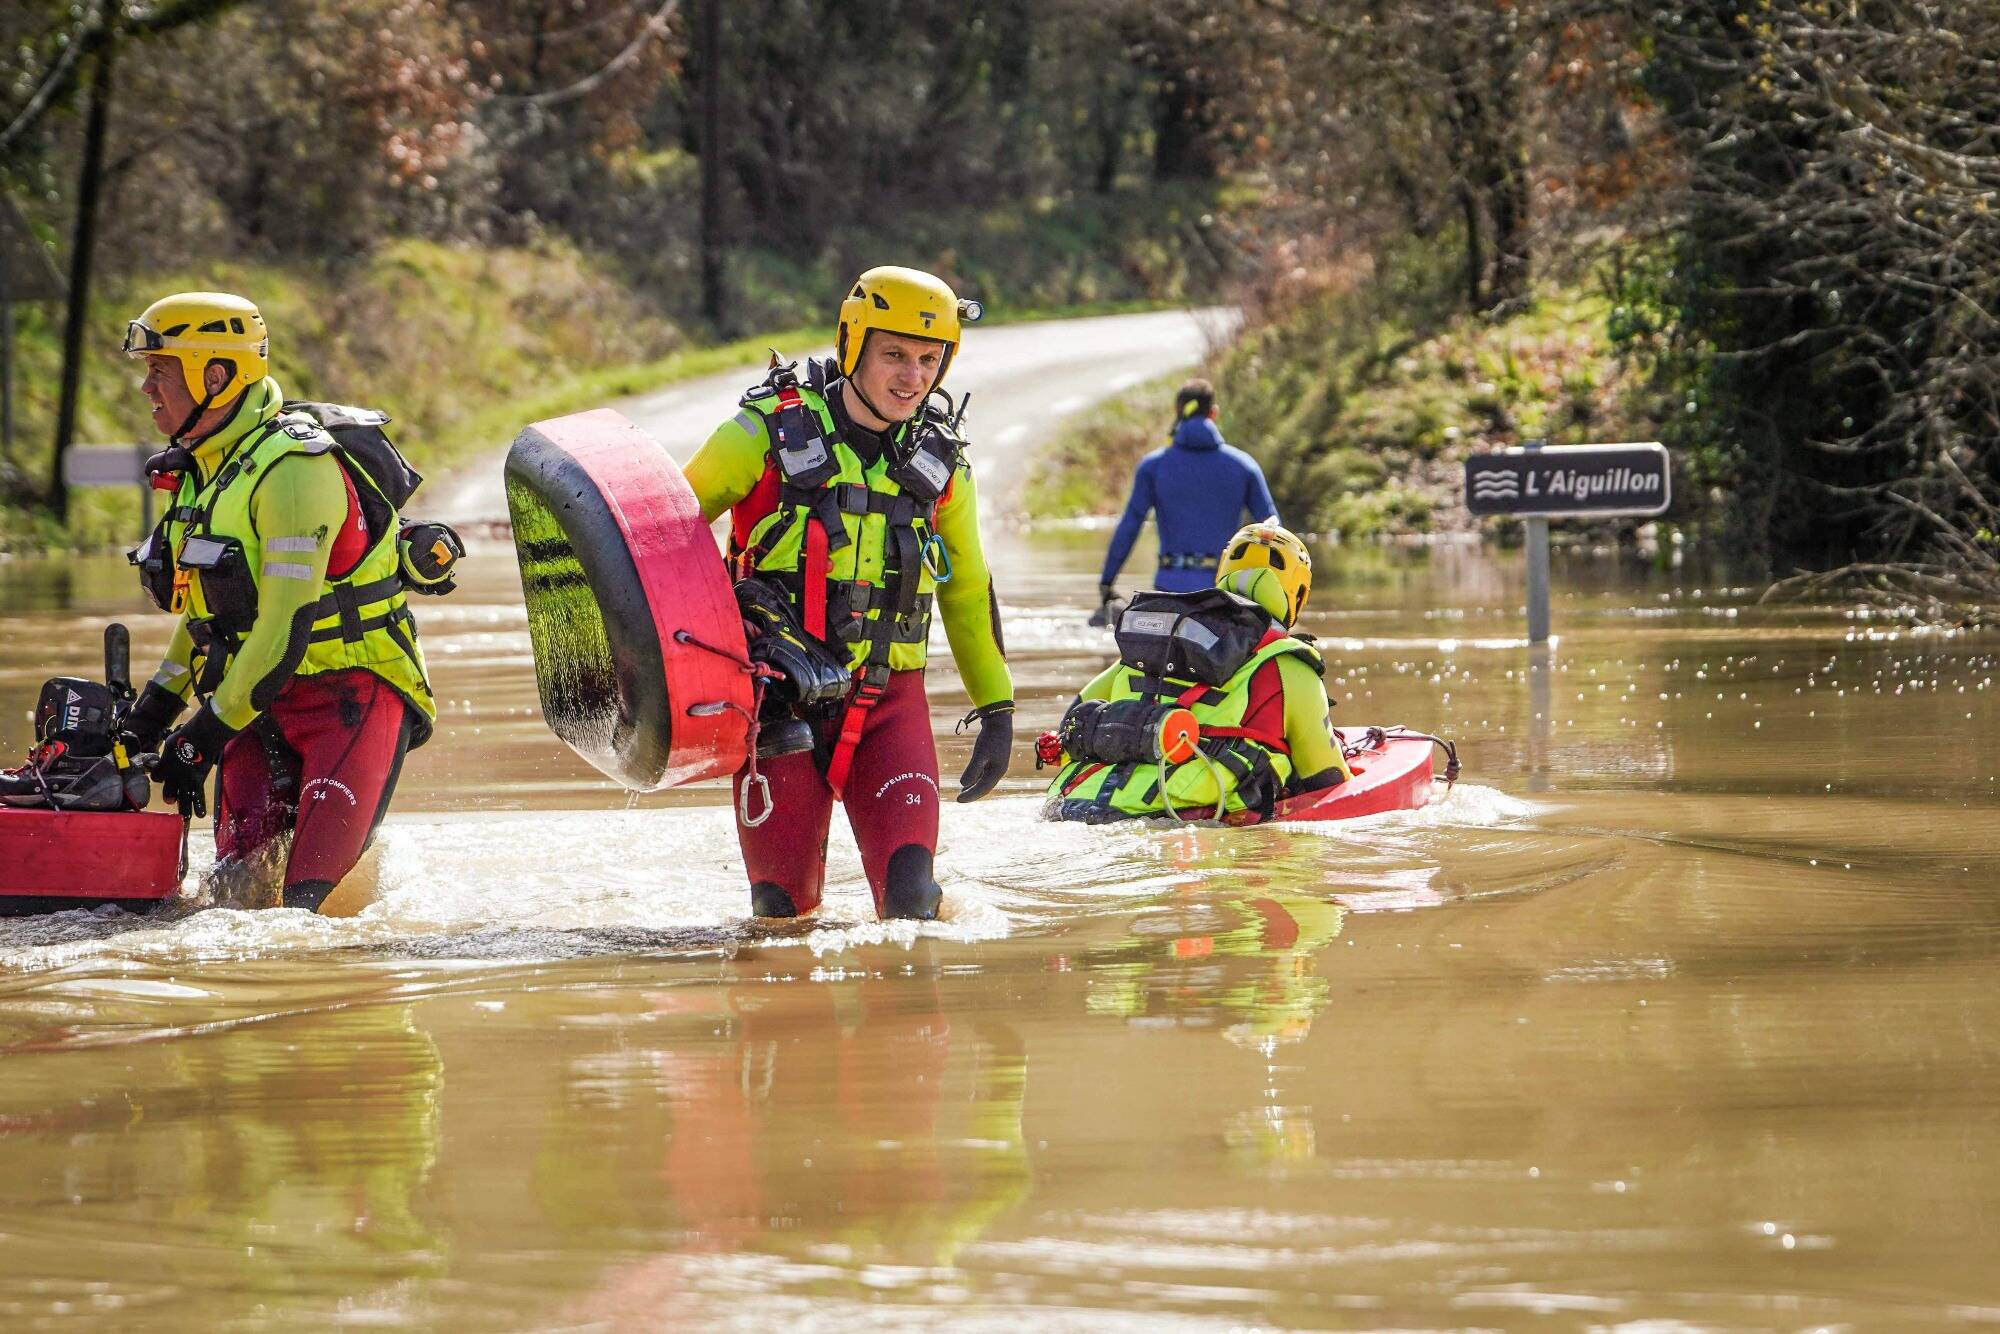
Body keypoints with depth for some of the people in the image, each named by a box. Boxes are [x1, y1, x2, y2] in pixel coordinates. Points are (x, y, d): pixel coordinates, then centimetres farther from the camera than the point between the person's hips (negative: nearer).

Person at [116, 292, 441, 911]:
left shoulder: (294, 468, -18)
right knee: (241, 875, -12)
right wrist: (159, 702, 15)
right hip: (261, 703, 8)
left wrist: (208, 733, -19)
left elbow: (286, 626, -22)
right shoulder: (202, 470, 12)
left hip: (349, 693, -8)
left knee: (310, 887, -21)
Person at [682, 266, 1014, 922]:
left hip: (889, 695, 2)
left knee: (910, 894, -16)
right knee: (786, 904, -3)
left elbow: (969, 591, 20)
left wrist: (997, 708, 21)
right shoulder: (769, 432, -5)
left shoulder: (942, 462, 7)